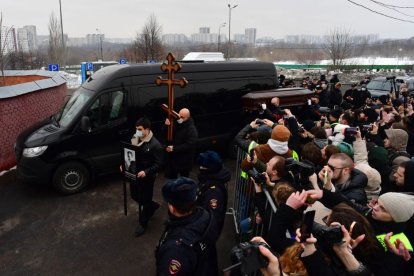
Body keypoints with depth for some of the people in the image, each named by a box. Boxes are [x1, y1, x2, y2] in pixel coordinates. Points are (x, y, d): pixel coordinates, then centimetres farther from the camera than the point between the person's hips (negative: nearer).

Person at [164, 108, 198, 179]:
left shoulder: (191, 129, -18)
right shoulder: (175, 124, -1)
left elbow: (189, 145, -26)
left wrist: (174, 148, -28)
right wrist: (166, 126, -17)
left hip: (184, 160, -5)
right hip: (172, 157, 6)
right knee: (171, 178, 19)